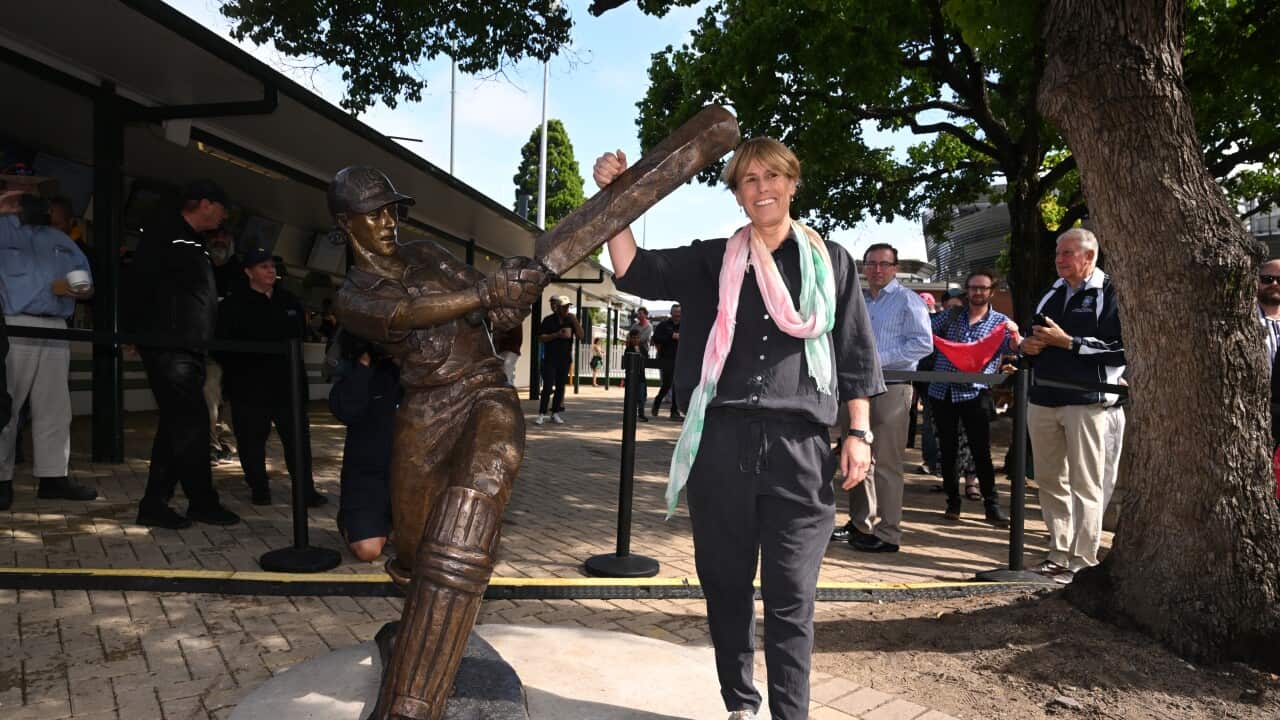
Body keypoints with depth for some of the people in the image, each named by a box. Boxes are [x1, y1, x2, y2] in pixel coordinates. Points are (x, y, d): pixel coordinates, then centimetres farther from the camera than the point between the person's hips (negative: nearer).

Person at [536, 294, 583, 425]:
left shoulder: (570, 320, 7)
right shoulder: (548, 320, -2)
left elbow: (580, 335, -1)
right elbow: (540, 338, -6)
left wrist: (574, 320, -11)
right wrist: (557, 335, -17)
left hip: (565, 358, 4)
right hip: (550, 358, -4)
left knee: (560, 387, 7)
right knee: (548, 387, -9)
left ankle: (555, 413, 15)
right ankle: (542, 414, -5)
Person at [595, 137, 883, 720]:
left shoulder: (829, 262, 9)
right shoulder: (713, 261, 10)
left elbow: (855, 354, 9)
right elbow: (634, 271, 3)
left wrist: (859, 434, 2)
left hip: (798, 443, -1)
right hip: (722, 440, 2)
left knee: (790, 594, 2)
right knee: (725, 583, 11)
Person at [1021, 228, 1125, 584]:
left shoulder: (1109, 293, -4)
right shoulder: (1051, 294, 18)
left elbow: (1120, 349, -15)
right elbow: (1032, 340, 28)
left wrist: (1066, 341, -15)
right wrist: (1028, 346, 4)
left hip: (1085, 400, -7)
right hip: (1043, 399, 7)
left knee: (1085, 486, -2)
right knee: (1050, 481, 12)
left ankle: (1083, 561, 3)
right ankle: (1059, 554, 22)